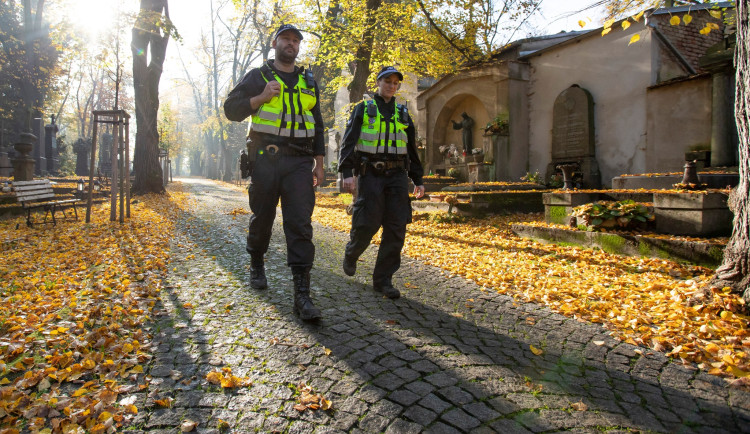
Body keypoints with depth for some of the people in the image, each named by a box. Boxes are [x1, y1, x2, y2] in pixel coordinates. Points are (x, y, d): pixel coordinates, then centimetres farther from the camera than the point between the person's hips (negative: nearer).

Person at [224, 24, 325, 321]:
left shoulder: (309, 82, 18)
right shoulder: (258, 76, 9)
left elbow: (317, 124, 20)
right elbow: (231, 108, 3)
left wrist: (319, 163, 12)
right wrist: (261, 98, -12)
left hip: (299, 162, 1)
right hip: (265, 160, -1)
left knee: (300, 223, -10)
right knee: (262, 218, 9)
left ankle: (302, 293, -12)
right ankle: (256, 266, 36)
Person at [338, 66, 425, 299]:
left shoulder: (402, 113, 19)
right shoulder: (363, 109, 8)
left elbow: (411, 149, 22)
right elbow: (348, 142, -2)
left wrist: (418, 180, 16)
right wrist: (346, 172, -16)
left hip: (397, 176, 4)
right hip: (370, 175, -3)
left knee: (396, 229, -4)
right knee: (366, 224, -7)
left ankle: (383, 280, 6)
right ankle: (351, 254, 27)